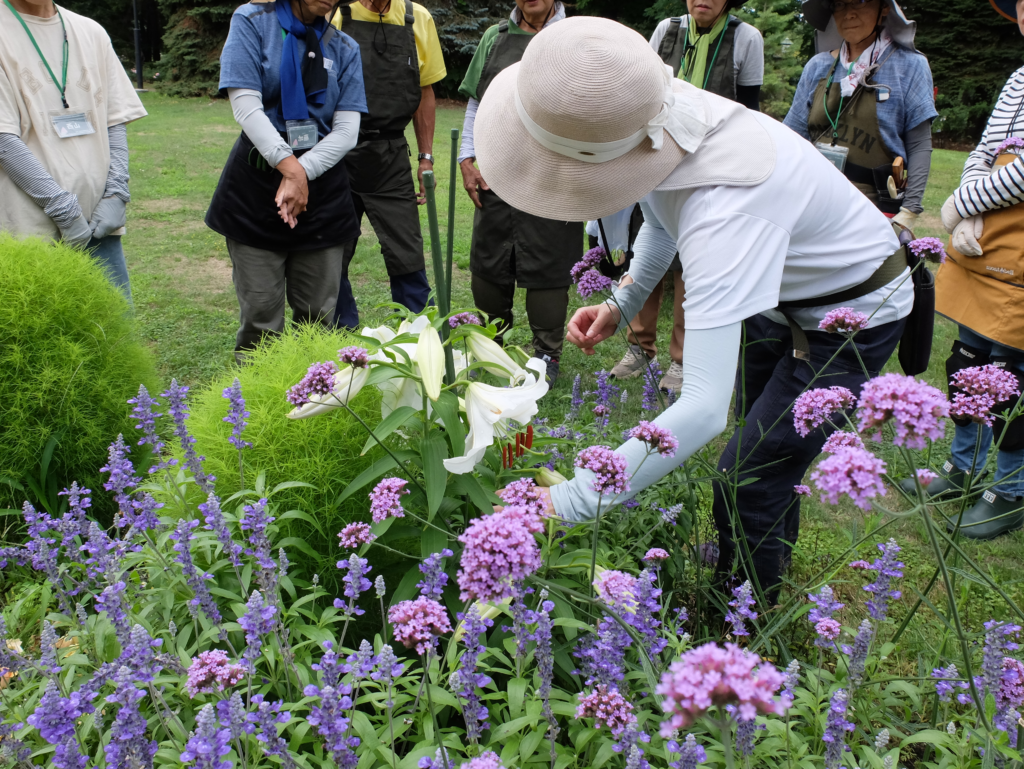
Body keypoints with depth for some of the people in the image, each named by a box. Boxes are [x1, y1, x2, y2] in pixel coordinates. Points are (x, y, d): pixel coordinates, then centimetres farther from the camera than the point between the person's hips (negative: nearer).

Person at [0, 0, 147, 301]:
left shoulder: (91, 32, 12)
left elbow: (116, 121, 11)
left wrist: (115, 194, -2)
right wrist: (63, 209, -14)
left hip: (99, 223, 5)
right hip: (32, 228, -4)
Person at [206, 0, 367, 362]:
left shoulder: (344, 47, 10)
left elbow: (347, 130, 1)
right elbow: (246, 105, -9)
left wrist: (302, 172, -14)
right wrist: (289, 166, -19)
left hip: (322, 184, 3)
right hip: (257, 181, -3)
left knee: (318, 315, 5)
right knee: (261, 318, -2)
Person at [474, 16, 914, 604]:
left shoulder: (726, 209, -45)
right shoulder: (657, 124, -19)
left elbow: (704, 408, -50)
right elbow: (662, 216, 7)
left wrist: (571, 502, -48)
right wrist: (621, 304, -8)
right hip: (782, 296, 8)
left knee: (747, 489, -8)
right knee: (765, 458, 21)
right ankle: (763, 586, 44)